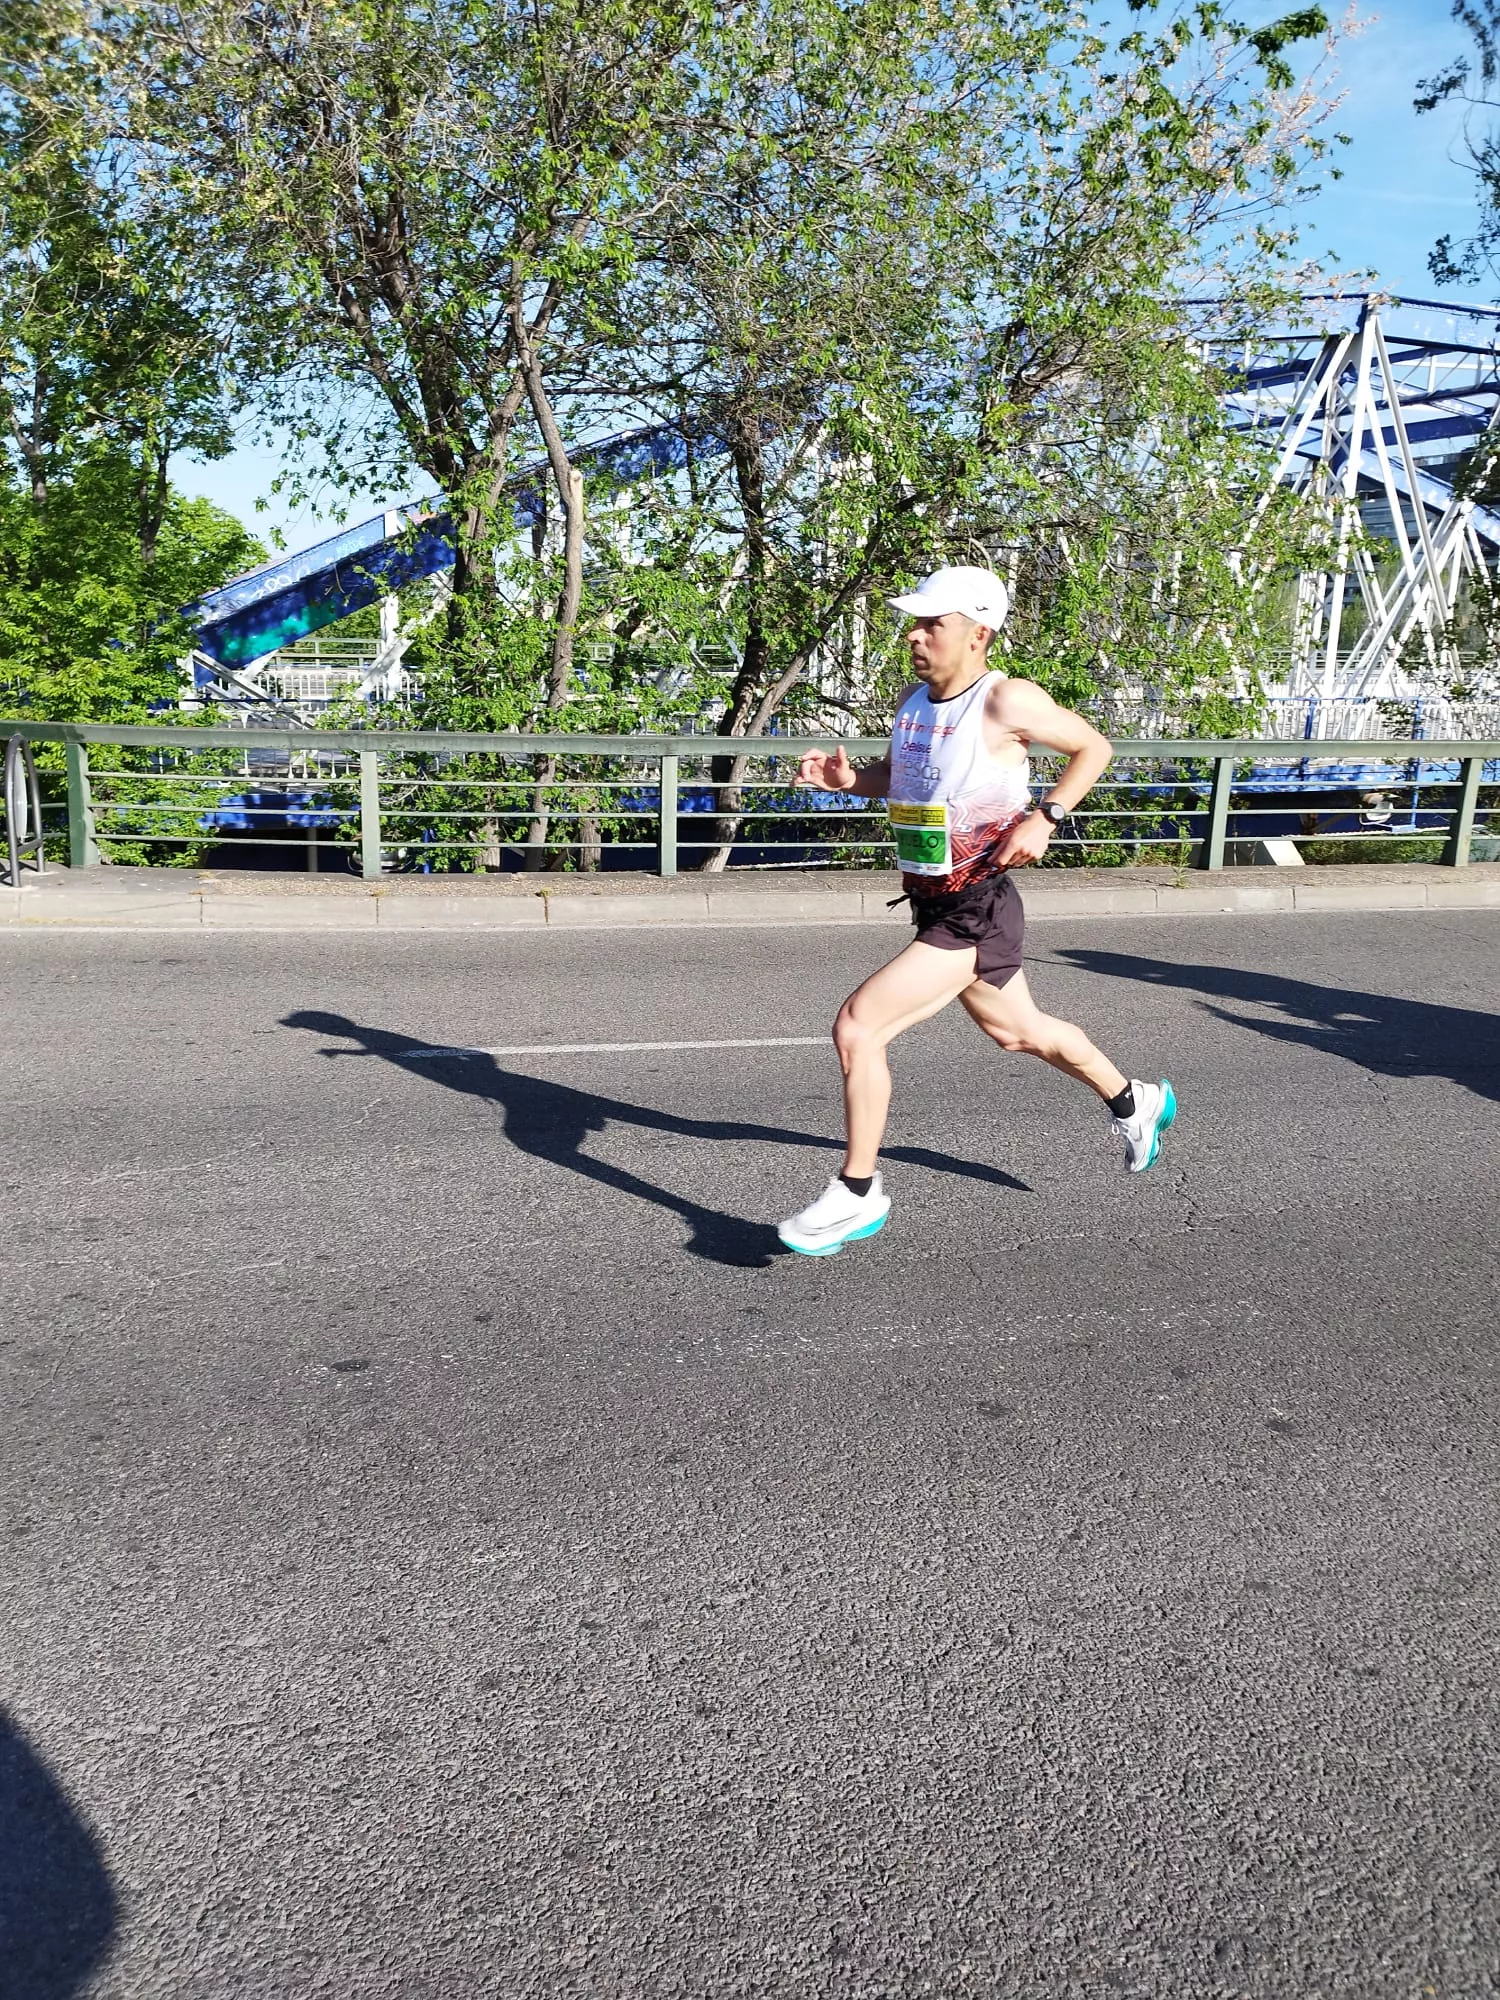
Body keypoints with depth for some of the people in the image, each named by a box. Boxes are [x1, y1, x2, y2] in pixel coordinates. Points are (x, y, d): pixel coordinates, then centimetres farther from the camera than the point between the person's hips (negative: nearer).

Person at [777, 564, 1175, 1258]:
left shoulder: (1007, 700, -16)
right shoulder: (915, 701, 5)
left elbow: (1094, 747, -4)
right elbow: (899, 776, 21)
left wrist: (1045, 817, -16)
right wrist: (847, 777, 0)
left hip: (975, 917, -9)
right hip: (935, 909, 9)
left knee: (857, 1026, -16)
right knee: (1018, 1031, 26)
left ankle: (857, 1195, 1)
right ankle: (1135, 1103, 51)